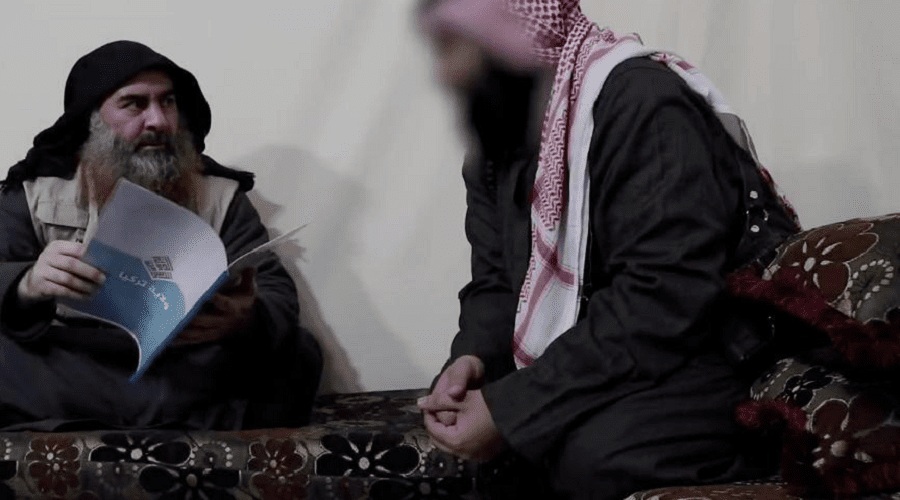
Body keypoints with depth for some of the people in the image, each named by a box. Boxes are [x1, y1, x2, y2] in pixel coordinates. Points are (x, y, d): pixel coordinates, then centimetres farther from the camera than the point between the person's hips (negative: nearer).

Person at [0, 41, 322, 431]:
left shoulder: (220, 195, 12)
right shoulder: (34, 193, 11)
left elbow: (279, 297, 3)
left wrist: (247, 320, -23)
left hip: (189, 380, 1)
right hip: (64, 378, -1)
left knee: (295, 353, -25)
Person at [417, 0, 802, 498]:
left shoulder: (640, 102, -21)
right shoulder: (495, 143, 8)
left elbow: (665, 298, -30)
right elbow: (495, 284, 10)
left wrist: (512, 410, -29)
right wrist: (471, 359, -14)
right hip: (595, 372, 9)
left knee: (595, 454, -34)